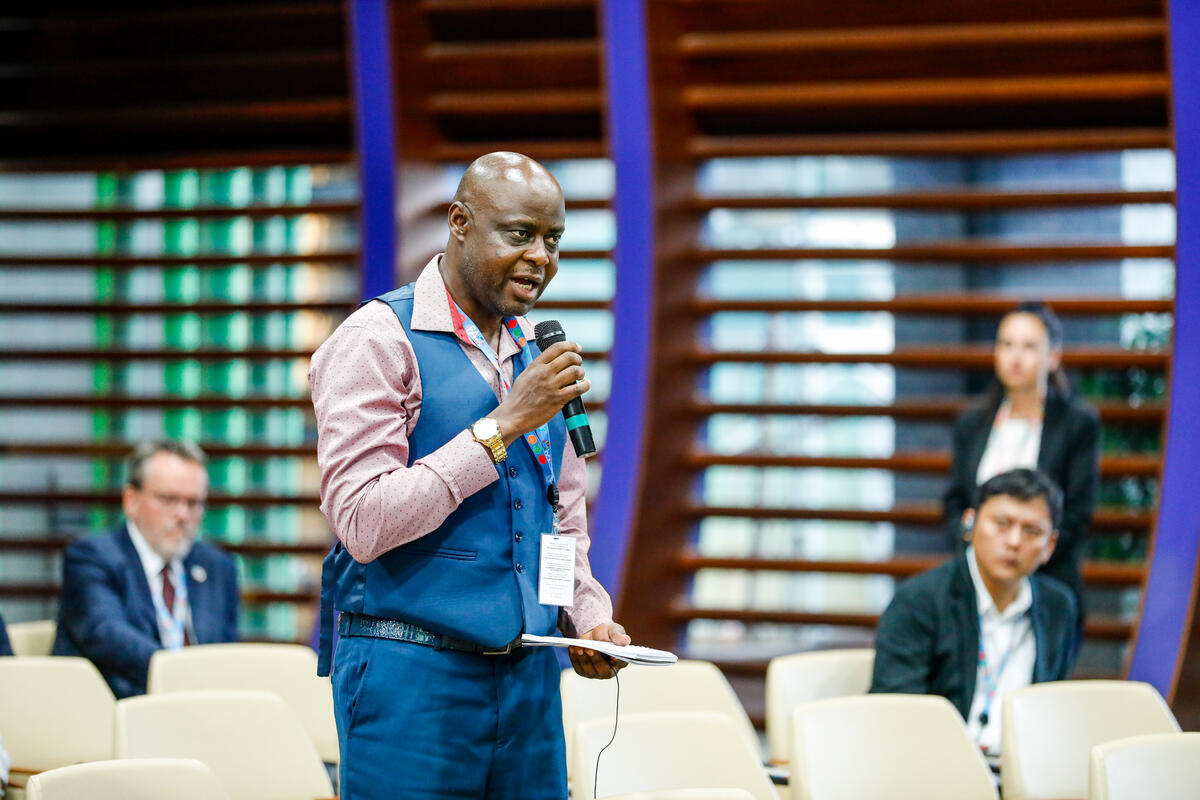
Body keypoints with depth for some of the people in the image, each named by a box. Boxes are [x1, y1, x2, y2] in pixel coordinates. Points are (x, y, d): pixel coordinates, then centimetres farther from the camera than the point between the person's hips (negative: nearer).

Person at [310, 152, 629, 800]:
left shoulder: (538, 356, 15)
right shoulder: (378, 341, -8)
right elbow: (362, 523, -17)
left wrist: (589, 620, 4)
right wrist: (505, 425, -17)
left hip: (529, 674, 7)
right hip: (411, 673, -6)